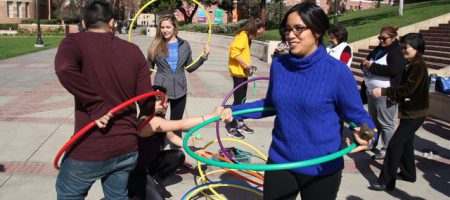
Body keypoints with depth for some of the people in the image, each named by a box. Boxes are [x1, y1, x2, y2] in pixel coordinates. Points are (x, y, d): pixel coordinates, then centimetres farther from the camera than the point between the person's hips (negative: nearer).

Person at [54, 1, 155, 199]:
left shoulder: (75, 42, -6)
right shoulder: (133, 51, 3)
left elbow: (64, 68, -31)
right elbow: (147, 104, 2)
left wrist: (96, 107, -21)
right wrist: (156, 107, 25)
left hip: (90, 150, -4)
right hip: (127, 147, 4)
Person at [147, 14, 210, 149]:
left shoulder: (184, 45, 3)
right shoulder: (156, 45, -3)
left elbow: (190, 68, 8)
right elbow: (148, 68, 1)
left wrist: (204, 56, 0)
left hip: (179, 90, 2)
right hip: (160, 90, -2)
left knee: (176, 123, 14)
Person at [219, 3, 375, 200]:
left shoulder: (337, 71, -17)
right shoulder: (278, 65, -4)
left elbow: (357, 115, -8)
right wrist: (234, 111, 4)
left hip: (321, 170, -3)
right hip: (280, 163, 4)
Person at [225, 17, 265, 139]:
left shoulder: (247, 36, 15)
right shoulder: (242, 35, -14)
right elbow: (234, 51, -26)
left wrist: (248, 67, 3)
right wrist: (247, 65, -22)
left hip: (243, 72, 10)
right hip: (238, 72, -10)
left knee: (242, 99, 16)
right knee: (238, 100, -5)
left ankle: (240, 123, 27)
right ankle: (231, 127, 3)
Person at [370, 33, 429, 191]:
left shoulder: (419, 65, -18)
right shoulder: (412, 64, 11)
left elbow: (408, 89, -25)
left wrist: (384, 92, -24)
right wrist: (395, 97, 5)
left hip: (414, 114, -10)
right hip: (409, 111, 10)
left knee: (394, 144, -9)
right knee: (405, 143, 19)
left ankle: (386, 182, -4)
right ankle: (408, 173, 34)